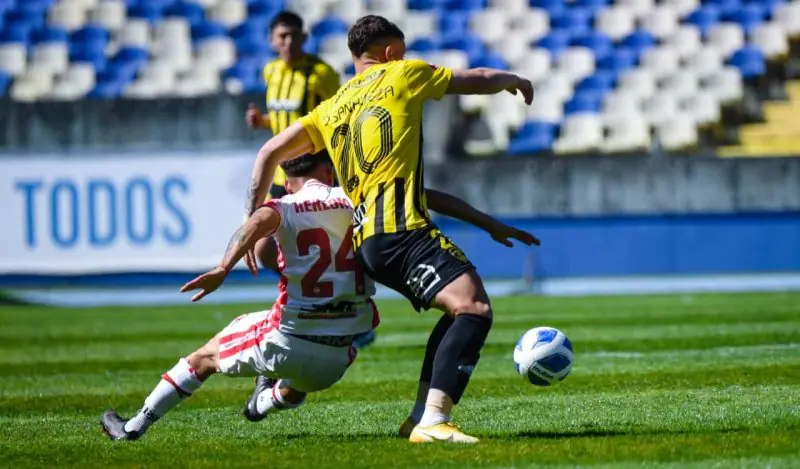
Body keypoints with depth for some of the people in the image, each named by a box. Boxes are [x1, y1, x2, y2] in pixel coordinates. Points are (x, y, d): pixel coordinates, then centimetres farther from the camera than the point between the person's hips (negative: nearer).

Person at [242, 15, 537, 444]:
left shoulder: (332, 108, 24)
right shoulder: (401, 74, 10)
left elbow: (270, 153, 21)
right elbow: (481, 81, 19)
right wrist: (514, 80, 40)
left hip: (366, 238, 8)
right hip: (401, 228, -8)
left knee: (460, 311, 20)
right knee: (474, 308, -20)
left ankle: (420, 416, 14)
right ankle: (433, 421, -35)